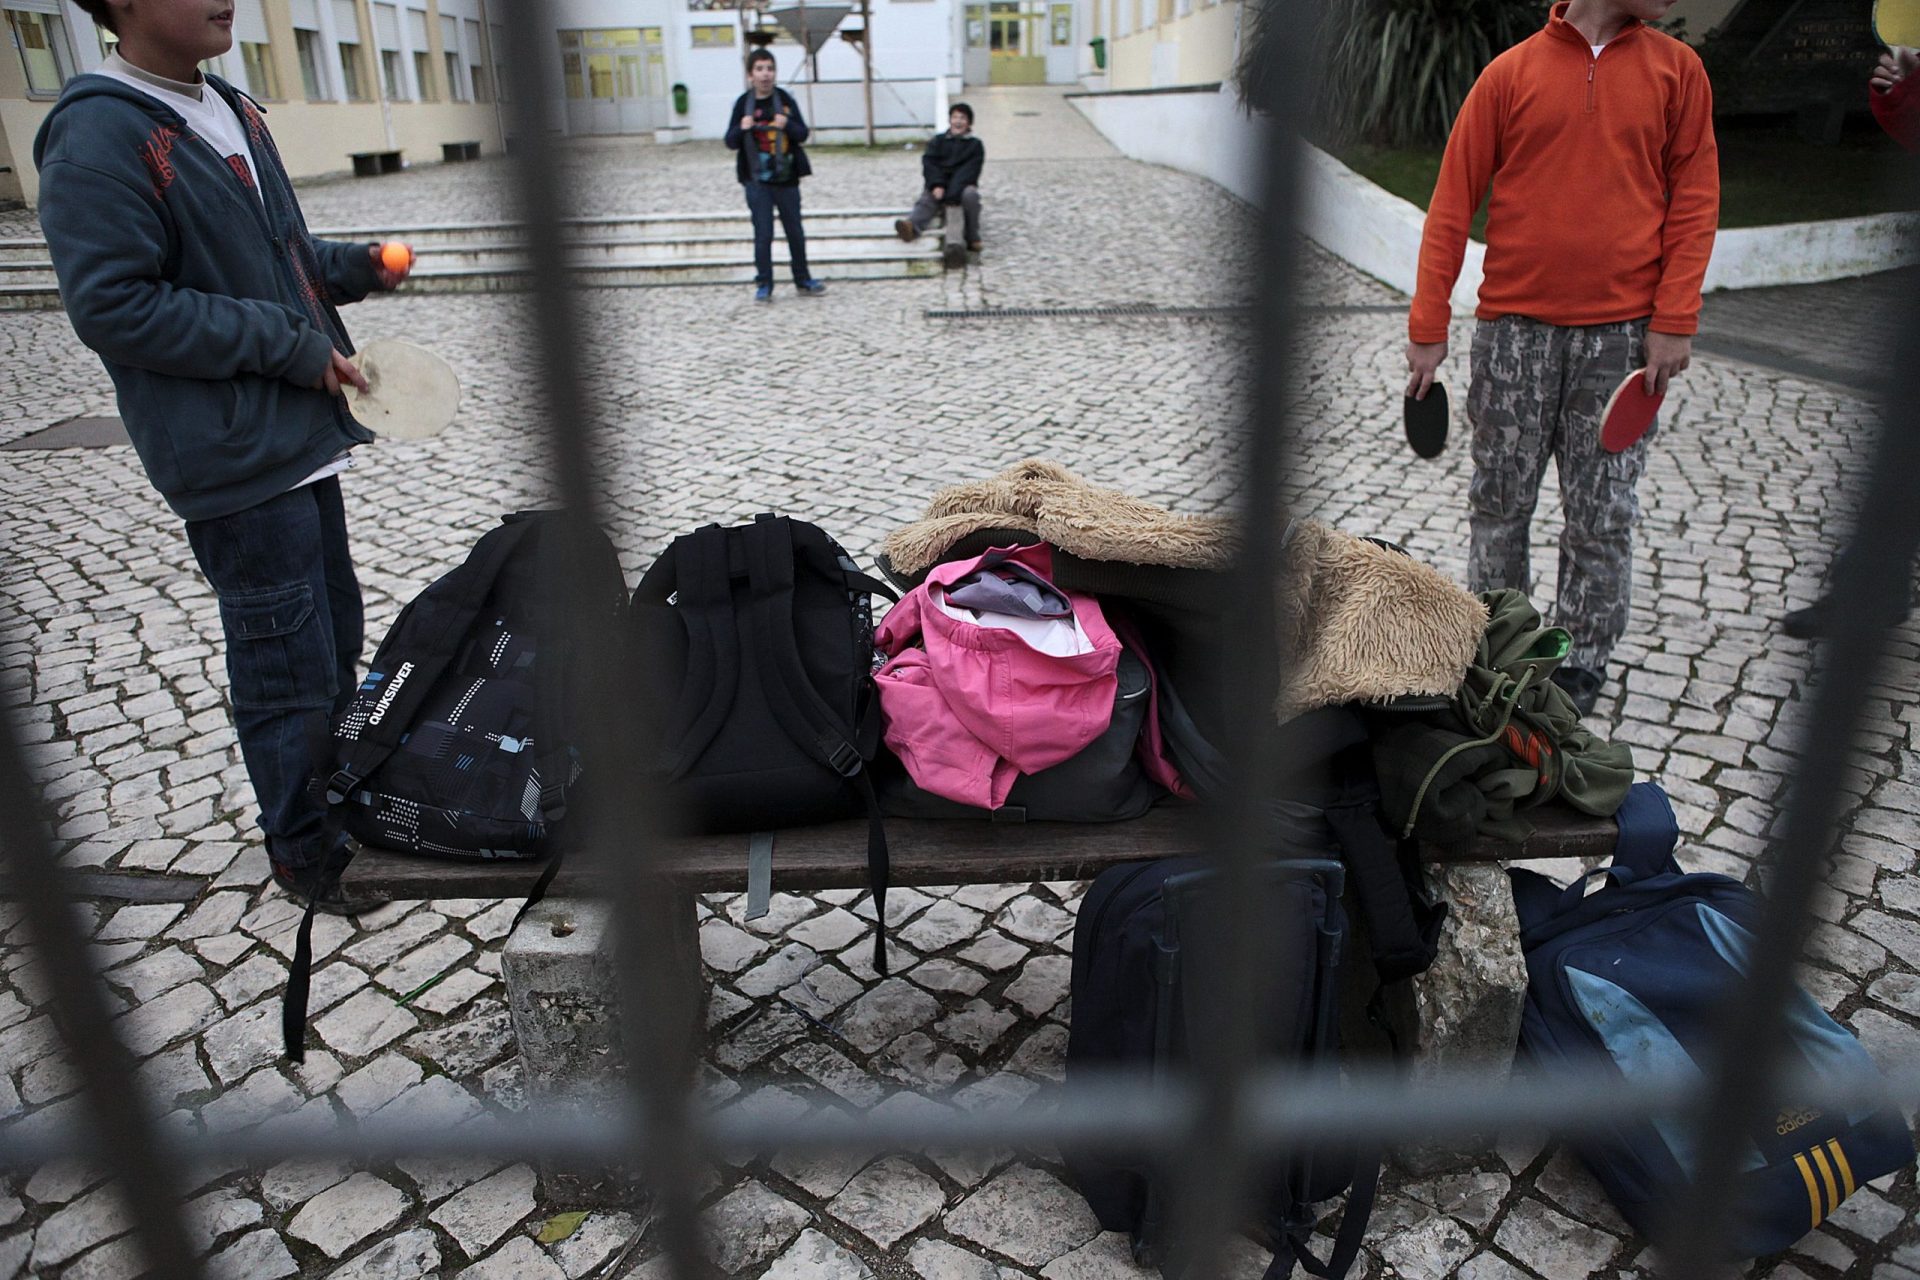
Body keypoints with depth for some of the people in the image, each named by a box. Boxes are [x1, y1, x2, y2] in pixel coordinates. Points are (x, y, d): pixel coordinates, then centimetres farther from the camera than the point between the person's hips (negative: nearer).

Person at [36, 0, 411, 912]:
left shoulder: (229, 110, 12)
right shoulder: (97, 136, -15)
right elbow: (111, 306, -19)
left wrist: (353, 267, 3)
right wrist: (293, 346, -18)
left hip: (301, 433, 9)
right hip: (235, 456, -9)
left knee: (337, 639, 19)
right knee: (287, 669, 2)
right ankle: (306, 850, 21)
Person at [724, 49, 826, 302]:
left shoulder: (785, 100, 1)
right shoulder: (743, 103, -2)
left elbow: (803, 134, 1)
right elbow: (730, 143, 0)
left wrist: (788, 125, -19)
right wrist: (741, 129, -21)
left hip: (786, 178, 2)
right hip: (757, 180, -2)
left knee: (795, 232, 10)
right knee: (763, 234, -2)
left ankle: (803, 281, 22)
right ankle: (764, 285, 7)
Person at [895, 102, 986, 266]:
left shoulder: (975, 145, 9)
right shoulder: (938, 141, 16)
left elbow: (970, 170, -5)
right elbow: (929, 162, 3)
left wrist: (952, 192, -22)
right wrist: (936, 185, -18)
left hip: (962, 186, -2)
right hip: (938, 185, 2)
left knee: (970, 194, -34)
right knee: (926, 200, -29)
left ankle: (973, 239, -21)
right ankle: (912, 225, -60)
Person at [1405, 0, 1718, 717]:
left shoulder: (1678, 71, 9)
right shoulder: (1510, 73, 4)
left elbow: (1694, 197, 5)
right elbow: (1453, 201, 2)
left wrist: (1673, 321, -6)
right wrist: (1427, 325, -4)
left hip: (1622, 332, 1)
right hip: (1514, 327, -1)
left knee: (1603, 514, 4)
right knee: (1499, 502, 6)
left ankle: (1583, 659, 17)